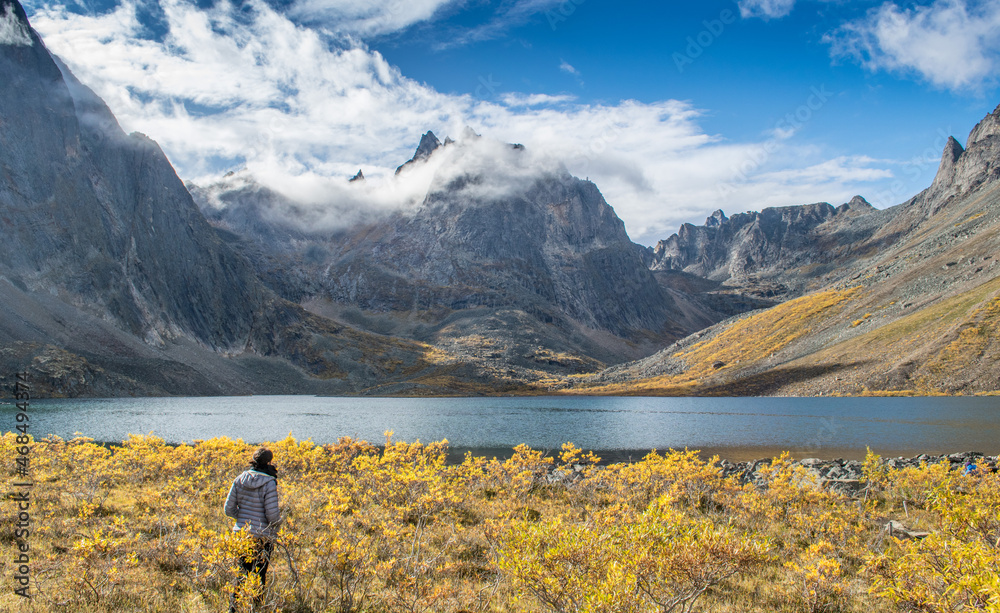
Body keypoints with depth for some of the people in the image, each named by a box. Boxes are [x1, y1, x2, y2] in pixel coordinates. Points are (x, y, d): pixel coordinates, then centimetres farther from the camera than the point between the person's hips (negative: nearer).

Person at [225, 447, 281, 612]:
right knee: (259, 575, 10)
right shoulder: (269, 483, -16)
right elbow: (272, 514, -16)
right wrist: (278, 520, 6)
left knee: (244, 572, 19)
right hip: (262, 536, -4)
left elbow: (229, 510, 4)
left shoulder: (239, 480, 0)